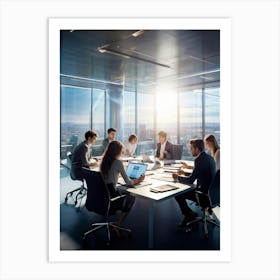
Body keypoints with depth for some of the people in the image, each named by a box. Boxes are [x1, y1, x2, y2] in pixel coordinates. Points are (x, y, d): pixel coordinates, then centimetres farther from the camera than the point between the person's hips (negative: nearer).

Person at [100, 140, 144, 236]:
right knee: (131, 197, 17)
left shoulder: (104, 161, 6)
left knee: (125, 192, 26)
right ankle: (118, 226, 15)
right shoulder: (118, 162, -15)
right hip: (110, 195, -7)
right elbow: (128, 183, -11)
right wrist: (138, 180, 8)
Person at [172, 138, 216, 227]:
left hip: (204, 193, -10)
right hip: (209, 190, 10)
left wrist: (178, 177, -3)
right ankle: (190, 215, 22)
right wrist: (185, 173, 18)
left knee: (178, 195, -4)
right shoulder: (209, 157, 7)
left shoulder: (199, 160, -23)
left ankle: (189, 215, 14)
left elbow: (190, 180, -19)